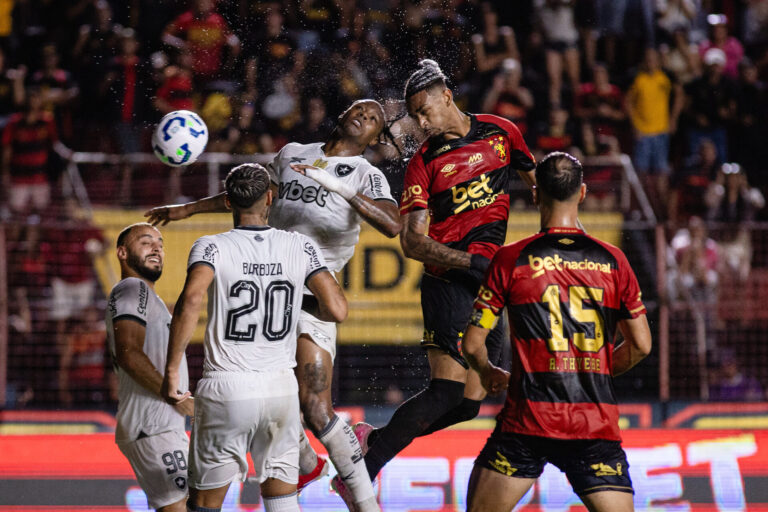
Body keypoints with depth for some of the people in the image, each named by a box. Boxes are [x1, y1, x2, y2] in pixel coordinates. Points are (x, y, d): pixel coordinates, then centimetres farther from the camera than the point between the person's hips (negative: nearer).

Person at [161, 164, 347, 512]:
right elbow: (337, 310, -5)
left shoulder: (212, 247, -5)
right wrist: (316, 311, 20)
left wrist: (171, 371, -18)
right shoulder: (301, 247, 2)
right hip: (281, 388, 2)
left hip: (226, 390, -2)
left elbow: (191, 301, -23)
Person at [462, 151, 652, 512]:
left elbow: (472, 344, 2)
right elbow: (641, 345, 9)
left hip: (529, 418, -1)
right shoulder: (613, 261, 5)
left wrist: (489, 374, 24)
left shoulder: (511, 259, -1)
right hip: (597, 423, 1)